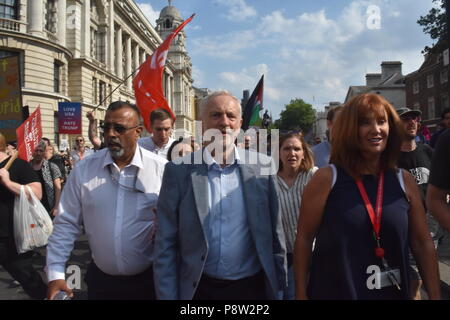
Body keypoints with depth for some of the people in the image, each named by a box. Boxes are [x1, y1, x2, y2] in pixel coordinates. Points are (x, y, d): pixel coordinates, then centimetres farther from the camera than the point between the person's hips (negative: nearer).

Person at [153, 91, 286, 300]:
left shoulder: (261, 166, -4)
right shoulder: (178, 170, -7)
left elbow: (275, 234, 2)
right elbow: (165, 245, -4)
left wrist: (278, 286, 5)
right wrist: (167, 296, -5)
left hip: (252, 286, 1)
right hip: (198, 288, 0)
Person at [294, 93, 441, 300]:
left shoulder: (405, 181, -2)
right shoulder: (326, 179, -12)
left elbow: (422, 243, 4)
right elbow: (304, 239, -9)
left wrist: (435, 295, 3)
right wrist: (301, 294, -8)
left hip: (393, 293, 4)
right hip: (334, 292, -3)